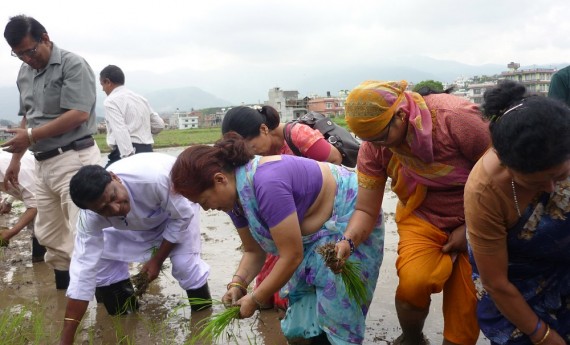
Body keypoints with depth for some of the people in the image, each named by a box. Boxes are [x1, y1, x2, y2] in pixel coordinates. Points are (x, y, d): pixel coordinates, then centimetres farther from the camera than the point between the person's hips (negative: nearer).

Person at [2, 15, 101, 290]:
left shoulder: (72, 64, -7)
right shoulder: (24, 73, 15)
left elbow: (79, 114, -17)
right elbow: (28, 118, 22)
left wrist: (31, 136, -13)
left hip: (74, 160, -8)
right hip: (43, 164, 8)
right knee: (49, 236, 13)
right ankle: (64, 290, 26)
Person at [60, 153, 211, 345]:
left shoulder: (155, 178, -47)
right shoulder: (91, 218, -33)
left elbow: (182, 216, -29)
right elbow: (84, 270, -31)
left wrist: (157, 259, -20)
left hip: (177, 205, -3)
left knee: (185, 263, -21)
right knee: (101, 261, -8)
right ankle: (126, 313, 18)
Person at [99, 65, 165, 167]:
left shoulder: (111, 101, -5)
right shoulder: (141, 99, 17)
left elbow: (120, 131, -18)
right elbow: (159, 125, 19)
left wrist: (128, 157, -25)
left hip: (126, 153, -8)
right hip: (147, 151, 8)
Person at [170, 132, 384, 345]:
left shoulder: (267, 184, -36)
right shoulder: (235, 195, -7)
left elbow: (292, 256, -29)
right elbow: (254, 251, 2)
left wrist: (255, 300, -19)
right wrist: (237, 284, -15)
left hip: (349, 219, -8)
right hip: (316, 232, 8)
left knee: (337, 307, -6)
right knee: (303, 304, 7)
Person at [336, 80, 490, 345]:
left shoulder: (455, 118, -26)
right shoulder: (372, 147, -15)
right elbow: (366, 209, -10)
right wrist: (347, 240, -30)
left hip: (475, 221, -1)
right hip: (422, 219, 2)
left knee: (466, 303, -3)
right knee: (413, 282, -24)